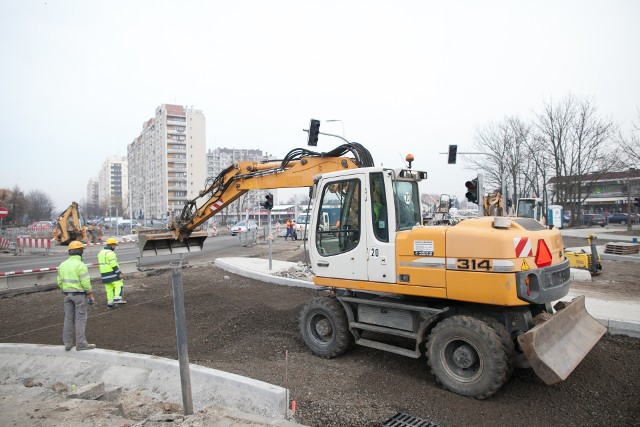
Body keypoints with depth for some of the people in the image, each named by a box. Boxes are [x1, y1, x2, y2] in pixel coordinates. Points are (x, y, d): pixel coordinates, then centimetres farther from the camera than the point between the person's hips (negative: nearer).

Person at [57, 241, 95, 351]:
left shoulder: (63, 264, 5)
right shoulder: (81, 265, -17)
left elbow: (60, 282, 9)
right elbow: (86, 283, -19)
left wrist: (65, 293, 20)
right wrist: (91, 295, -9)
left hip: (68, 294, 7)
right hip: (79, 295, -7)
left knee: (68, 318, 11)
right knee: (80, 319, -2)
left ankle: (68, 344, 17)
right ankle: (81, 344, 0)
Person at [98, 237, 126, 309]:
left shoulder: (101, 253, 16)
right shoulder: (110, 253, -14)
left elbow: (102, 264, 20)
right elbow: (114, 265, -20)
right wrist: (119, 273, -21)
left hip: (104, 274, 8)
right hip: (112, 273, -8)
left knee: (109, 289, 10)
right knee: (119, 285, -1)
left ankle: (110, 303, 10)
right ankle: (117, 298, -14)